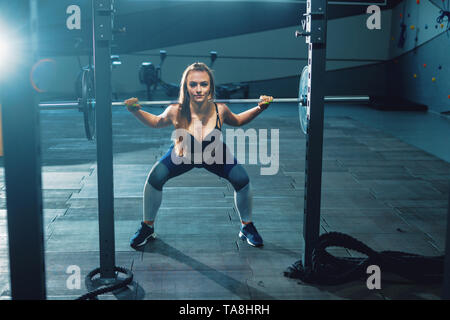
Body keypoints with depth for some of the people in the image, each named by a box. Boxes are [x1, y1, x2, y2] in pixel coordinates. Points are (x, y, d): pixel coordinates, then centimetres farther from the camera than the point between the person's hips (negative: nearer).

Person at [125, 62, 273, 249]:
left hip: (215, 156, 1)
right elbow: (156, 122, -11)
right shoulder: (176, 112, -34)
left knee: (242, 180, -14)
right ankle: (147, 227, 10)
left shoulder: (220, 110, -31)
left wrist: (259, 109, -19)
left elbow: (237, 121, -7)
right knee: (154, 179, -15)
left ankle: (247, 227, 11)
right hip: (182, 155, 0)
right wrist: (136, 111, -26)